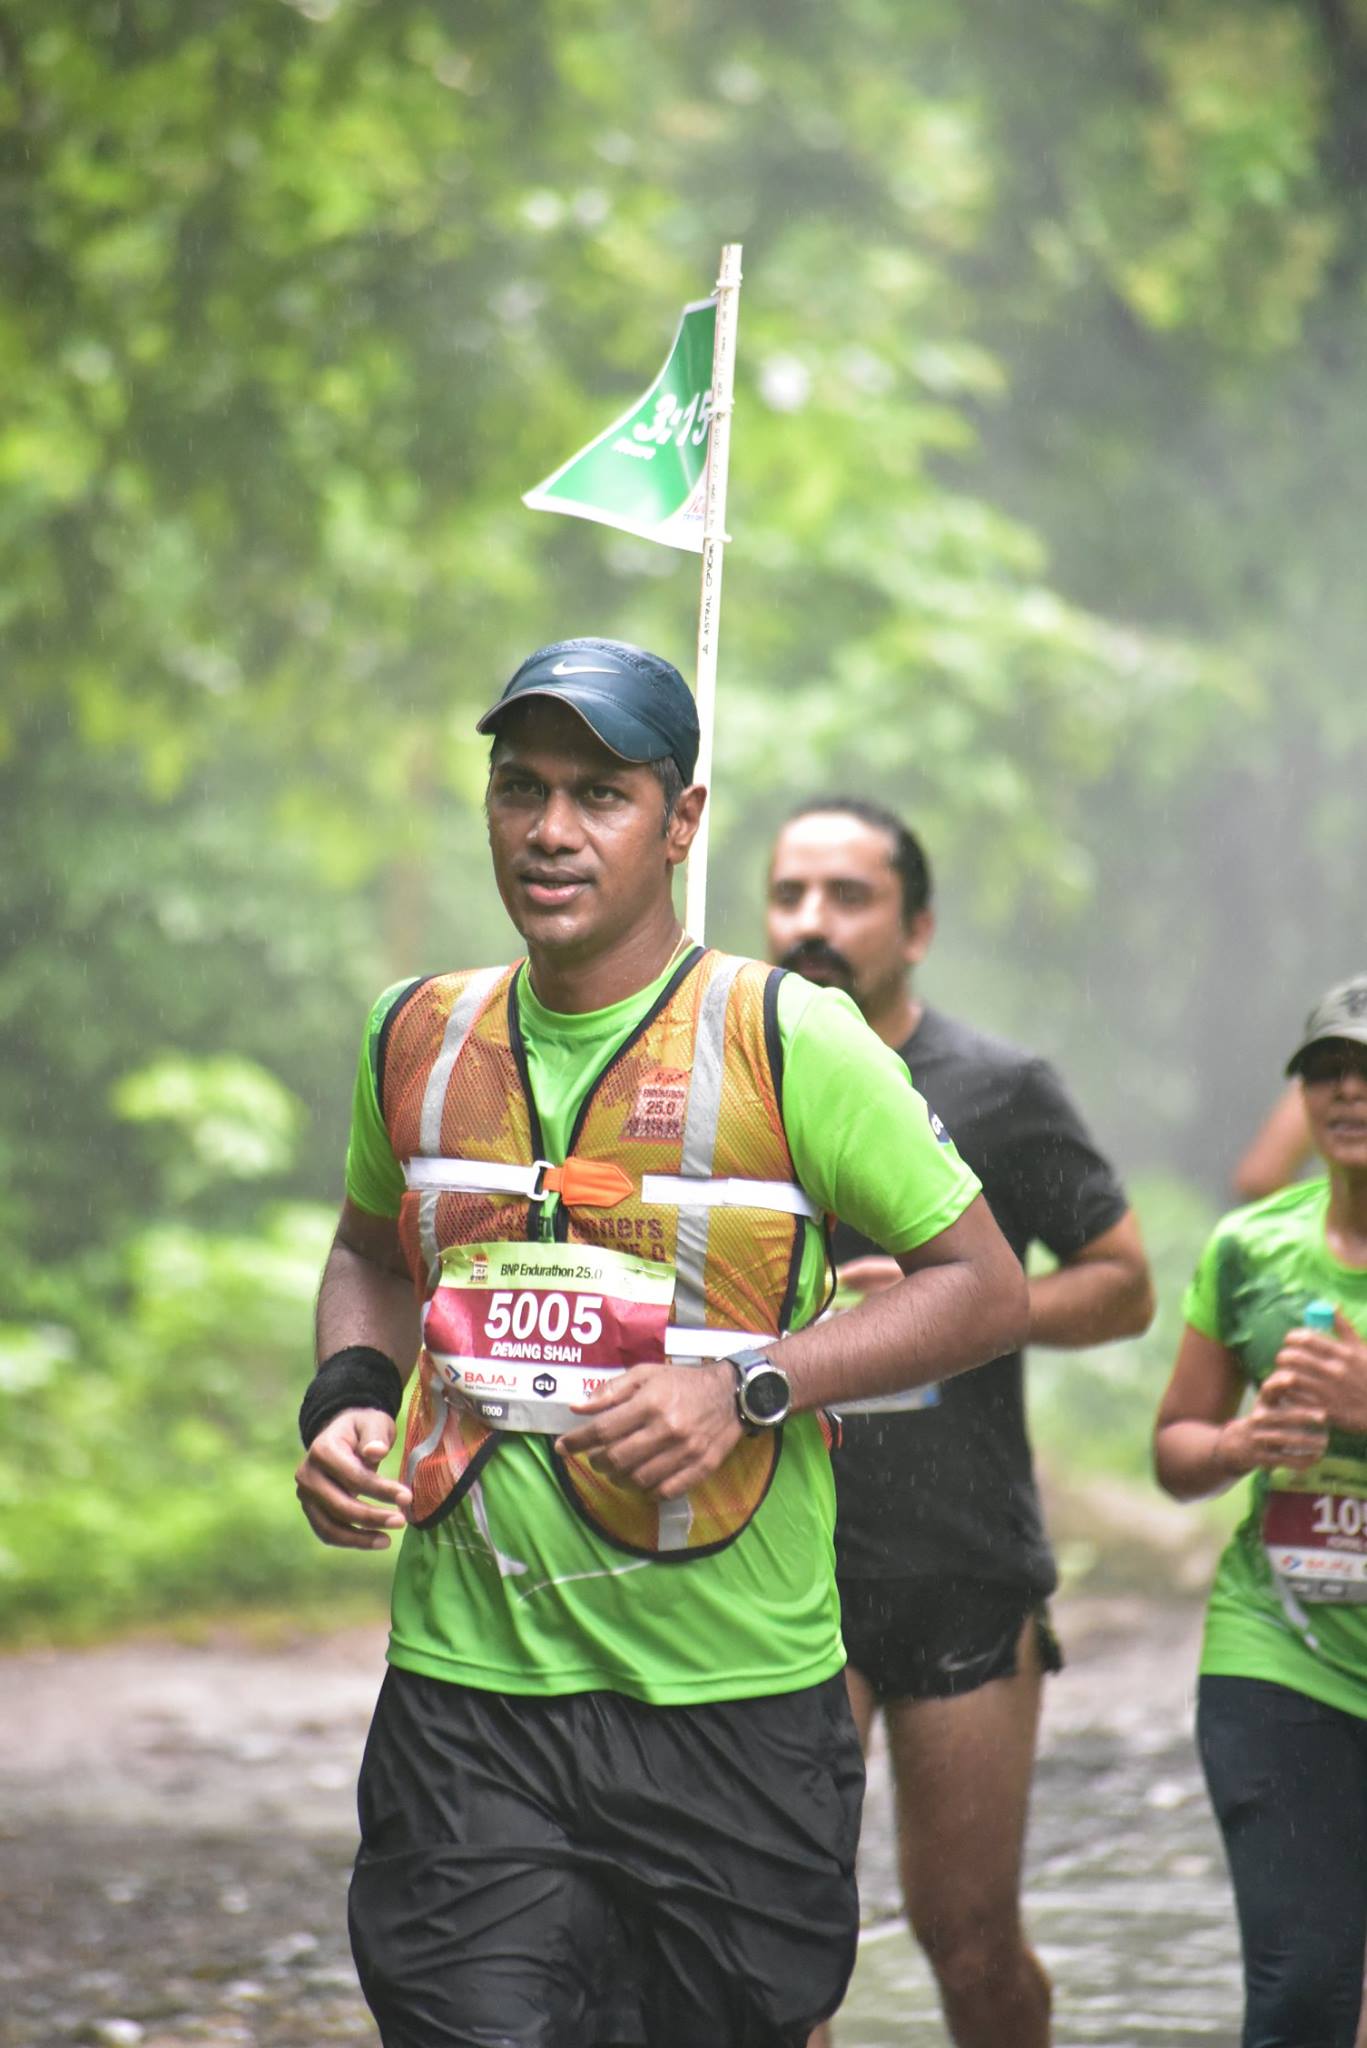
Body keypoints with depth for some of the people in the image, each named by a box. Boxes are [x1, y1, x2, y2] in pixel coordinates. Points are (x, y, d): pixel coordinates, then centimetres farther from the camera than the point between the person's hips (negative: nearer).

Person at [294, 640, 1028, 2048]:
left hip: (731, 1709, -2)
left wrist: (747, 1387, -15)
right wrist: (348, 1395, 6)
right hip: (466, 1685, 2)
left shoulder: (788, 1042, -5)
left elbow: (985, 1288, -2)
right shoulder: (419, 1038, 9)